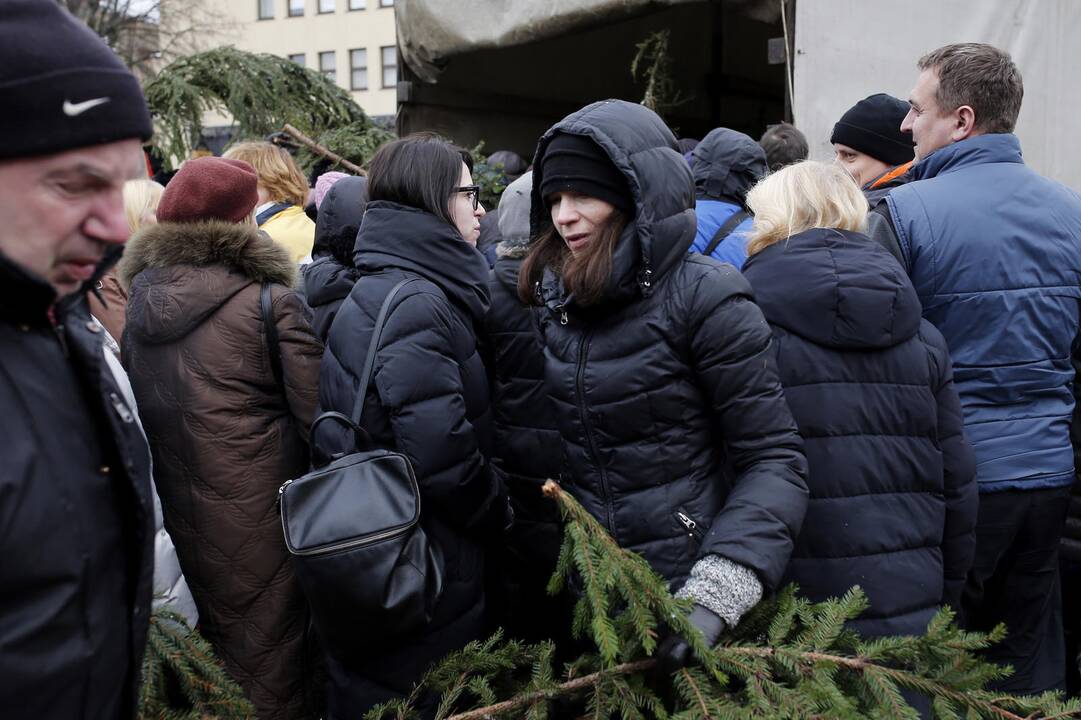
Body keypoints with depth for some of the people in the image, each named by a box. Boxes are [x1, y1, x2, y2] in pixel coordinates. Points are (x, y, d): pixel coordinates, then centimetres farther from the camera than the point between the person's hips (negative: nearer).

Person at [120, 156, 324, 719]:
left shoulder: (141, 299, 1)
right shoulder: (270, 300, -16)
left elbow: (135, 407, 8)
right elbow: (319, 417, -16)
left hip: (178, 503, 6)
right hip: (259, 508, -5)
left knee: (216, 629, 24)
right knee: (267, 651, 10)